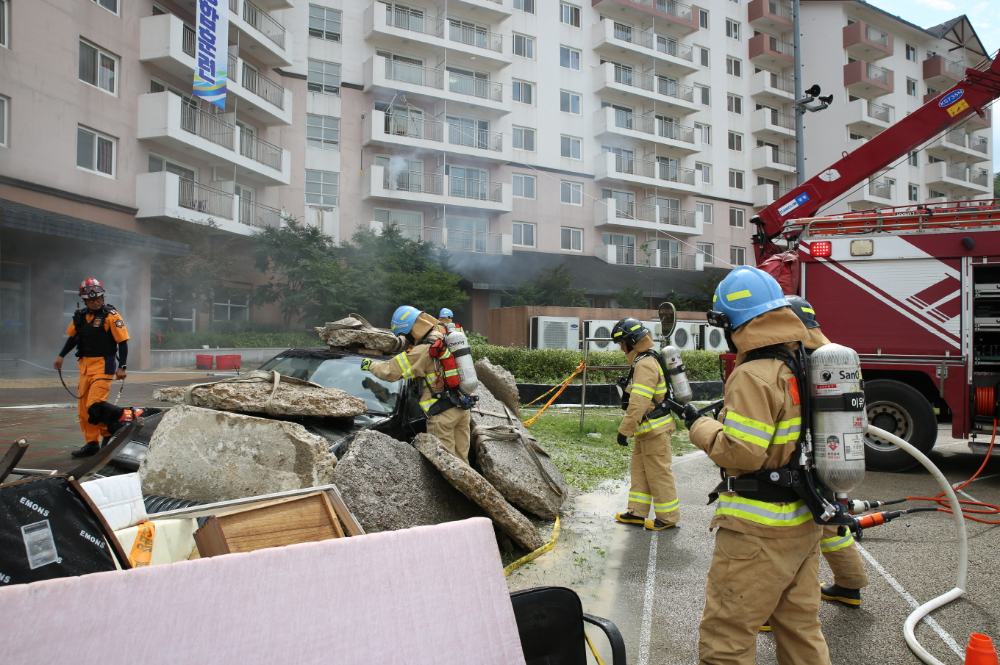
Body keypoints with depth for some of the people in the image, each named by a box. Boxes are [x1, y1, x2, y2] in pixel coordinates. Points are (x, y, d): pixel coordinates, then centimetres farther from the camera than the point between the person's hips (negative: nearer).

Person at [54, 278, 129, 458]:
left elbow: (123, 342, -10)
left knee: (94, 404, -15)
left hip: (103, 366, -7)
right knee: (83, 407, 7)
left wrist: (121, 367, -14)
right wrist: (61, 356, 16)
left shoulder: (111, 316, -9)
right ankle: (91, 443, 16)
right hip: (85, 366, 7)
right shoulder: (80, 316, 10)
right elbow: (73, 337, 24)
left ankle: (109, 434, 6)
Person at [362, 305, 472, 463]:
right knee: (461, 458, 12)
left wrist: (370, 365, 9)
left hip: (443, 413, -7)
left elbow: (390, 371, -8)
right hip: (463, 408, 8)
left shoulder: (423, 351, -15)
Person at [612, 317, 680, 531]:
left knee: (658, 473, 0)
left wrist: (625, 429, -25)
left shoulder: (645, 365, -21)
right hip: (647, 429, 11)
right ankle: (637, 512, 23)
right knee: (639, 469, 15)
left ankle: (668, 517, 11)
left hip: (655, 429, -11)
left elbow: (639, 403, -27)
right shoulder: (645, 360, 13)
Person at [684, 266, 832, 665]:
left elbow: (741, 453, -23)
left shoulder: (753, 376, -20)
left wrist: (699, 427, -8)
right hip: (805, 523, 9)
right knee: (801, 627, 22)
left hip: (758, 531, -9)